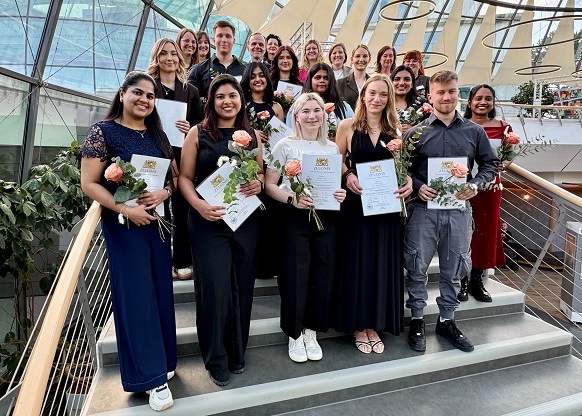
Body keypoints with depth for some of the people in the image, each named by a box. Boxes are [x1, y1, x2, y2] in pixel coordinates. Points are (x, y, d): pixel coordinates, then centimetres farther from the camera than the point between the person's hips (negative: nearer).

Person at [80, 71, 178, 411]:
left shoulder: (158, 135, 9)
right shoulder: (103, 132, -6)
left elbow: (174, 176, 11)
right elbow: (89, 183, -10)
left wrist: (163, 193, -11)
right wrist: (124, 208, -20)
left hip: (158, 220, 5)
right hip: (123, 224, -5)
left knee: (161, 290, 11)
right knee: (136, 295, 0)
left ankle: (163, 360, 30)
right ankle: (154, 376, 11)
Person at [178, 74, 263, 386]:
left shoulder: (251, 134, 9)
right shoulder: (198, 133, 1)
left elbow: (261, 173, 15)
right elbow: (185, 177, -1)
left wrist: (258, 182, -8)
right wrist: (199, 205, -18)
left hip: (246, 220, 3)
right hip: (208, 221, -3)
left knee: (241, 285, 9)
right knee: (214, 287, -3)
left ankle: (237, 352, 29)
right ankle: (216, 358, 19)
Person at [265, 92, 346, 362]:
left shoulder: (332, 148, 10)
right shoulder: (285, 145, -1)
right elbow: (269, 185, -4)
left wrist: (341, 195, -5)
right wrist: (291, 198, -21)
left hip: (326, 218, 4)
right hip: (294, 218, -3)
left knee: (322, 276, 8)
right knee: (295, 276, 2)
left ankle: (311, 332, 27)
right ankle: (294, 335, 22)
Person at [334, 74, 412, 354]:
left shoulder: (395, 129, 7)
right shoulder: (347, 126, -1)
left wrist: (408, 181, -9)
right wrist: (348, 176, -17)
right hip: (357, 204, -2)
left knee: (382, 263, 8)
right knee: (357, 262, 4)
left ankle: (375, 324, 23)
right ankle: (358, 324, 21)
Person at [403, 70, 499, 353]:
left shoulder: (474, 132, 7)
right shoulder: (415, 132, 1)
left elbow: (490, 163, 13)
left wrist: (476, 185, -5)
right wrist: (417, 187, -14)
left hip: (459, 210, 2)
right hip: (423, 209, -2)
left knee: (454, 269, 11)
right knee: (417, 267, 4)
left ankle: (447, 320, 29)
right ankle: (417, 321, 21)